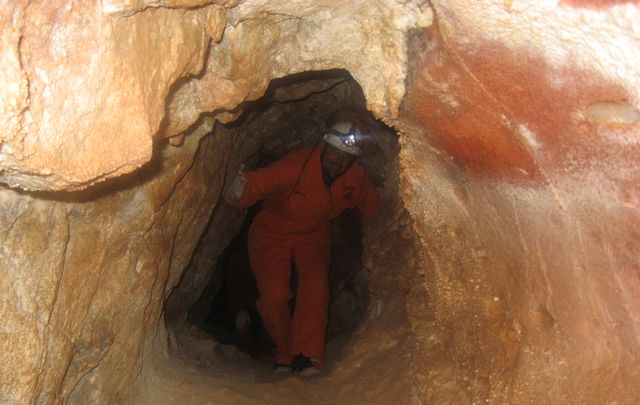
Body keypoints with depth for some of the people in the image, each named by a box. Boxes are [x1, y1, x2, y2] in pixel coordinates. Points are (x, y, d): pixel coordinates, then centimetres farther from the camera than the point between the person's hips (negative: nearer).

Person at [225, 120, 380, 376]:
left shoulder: (355, 178, -13)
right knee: (273, 294, -18)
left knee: (315, 283, -24)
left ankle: (307, 356, -17)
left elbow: (371, 204, 7)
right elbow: (261, 180, -45)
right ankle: (284, 352, 7)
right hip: (272, 233, -3)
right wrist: (241, 192, -66)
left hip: (314, 236, 3)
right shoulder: (297, 165, -31)